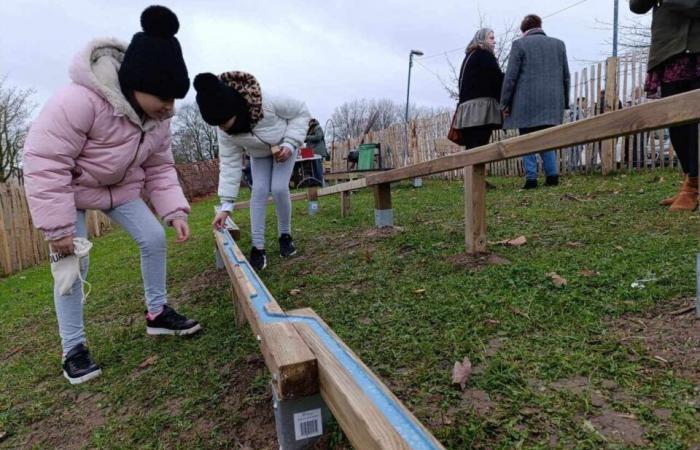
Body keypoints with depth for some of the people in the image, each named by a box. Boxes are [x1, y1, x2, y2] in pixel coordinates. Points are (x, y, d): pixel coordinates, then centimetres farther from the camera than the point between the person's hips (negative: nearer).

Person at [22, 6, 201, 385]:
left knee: (154, 238, -5)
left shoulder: (158, 118, -14)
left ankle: (157, 313, 13)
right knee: (73, 264, -8)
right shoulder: (79, 101, -37)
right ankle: (73, 349, 9)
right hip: (66, 187, -5)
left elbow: (160, 169, -5)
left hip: (119, 186, 6)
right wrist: (58, 226, -31)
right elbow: (44, 163, -33)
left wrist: (175, 211, -18)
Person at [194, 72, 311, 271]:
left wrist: (290, 144, -34)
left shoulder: (269, 102, -42)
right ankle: (258, 247, -4)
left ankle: (285, 235, 6)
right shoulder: (224, 131, -28)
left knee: (279, 188, -17)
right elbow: (229, 163, -24)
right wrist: (226, 205, -28)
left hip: (284, 147, -3)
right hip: (259, 154, 3)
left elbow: (301, 111, -25)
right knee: (259, 191, -12)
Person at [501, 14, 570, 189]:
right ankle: (552, 175, 7)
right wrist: (564, 102, 21)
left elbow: (510, 77, -5)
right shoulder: (559, 44, 15)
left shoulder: (519, 44, 1)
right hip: (553, 102, 4)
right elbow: (566, 76, 15)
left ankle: (531, 178, -3)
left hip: (527, 102, -4)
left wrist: (505, 103, -1)